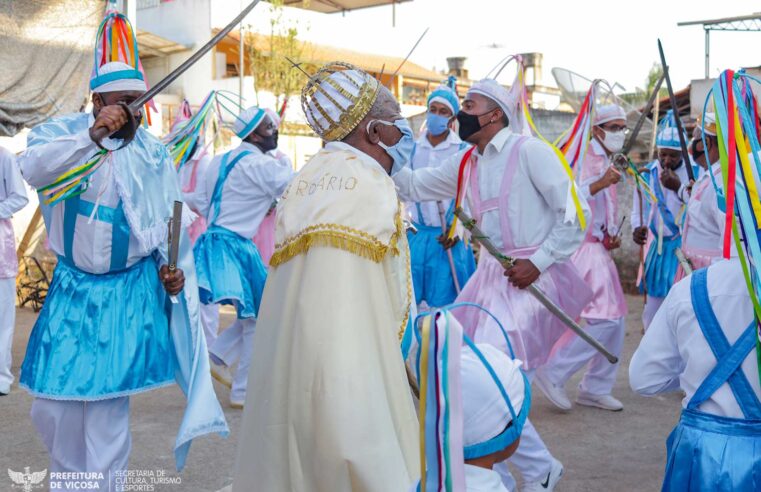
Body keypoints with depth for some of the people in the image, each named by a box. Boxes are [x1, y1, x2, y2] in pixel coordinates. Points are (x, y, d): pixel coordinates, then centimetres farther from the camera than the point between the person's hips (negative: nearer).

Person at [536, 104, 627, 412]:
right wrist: (600, 184, -31)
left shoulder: (605, 163, 19)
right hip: (583, 246, -10)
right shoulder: (586, 158, -11)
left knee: (614, 318, 11)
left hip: (598, 249, 10)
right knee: (604, 317, -16)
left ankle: (595, 389, 21)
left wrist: (613, 236, 12)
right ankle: (553, 373, -6)